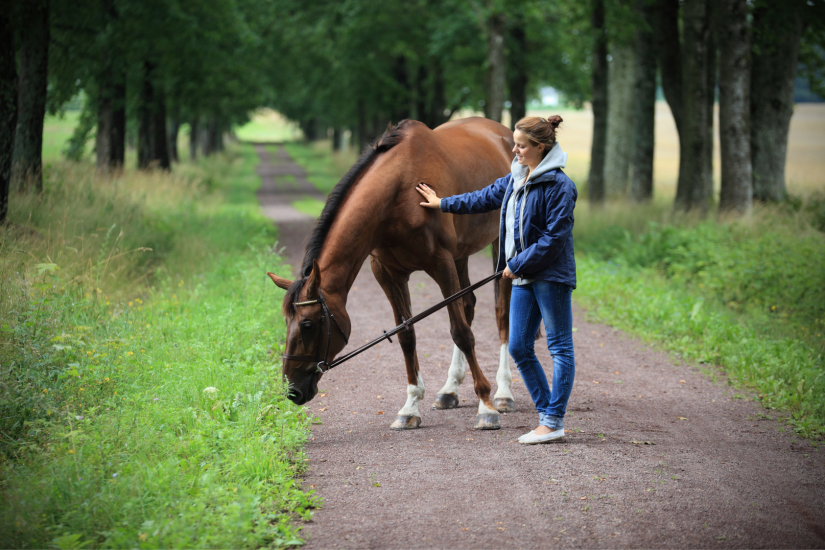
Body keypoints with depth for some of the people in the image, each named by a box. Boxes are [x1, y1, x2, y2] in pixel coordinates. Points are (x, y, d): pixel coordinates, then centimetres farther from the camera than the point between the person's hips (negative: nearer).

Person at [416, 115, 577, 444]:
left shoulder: (559, 185, -15)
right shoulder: (517, 179, 12)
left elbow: (554, 237, -18)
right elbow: (486, 198, 28)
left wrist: (518, 264, -15)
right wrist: (443, 204, 35)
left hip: (550, 275, -9)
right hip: (524, 276, 9)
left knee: (560, 347, -1)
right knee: (519, 348, 8)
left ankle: (554, 422, 0)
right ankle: (546, 413, 16)